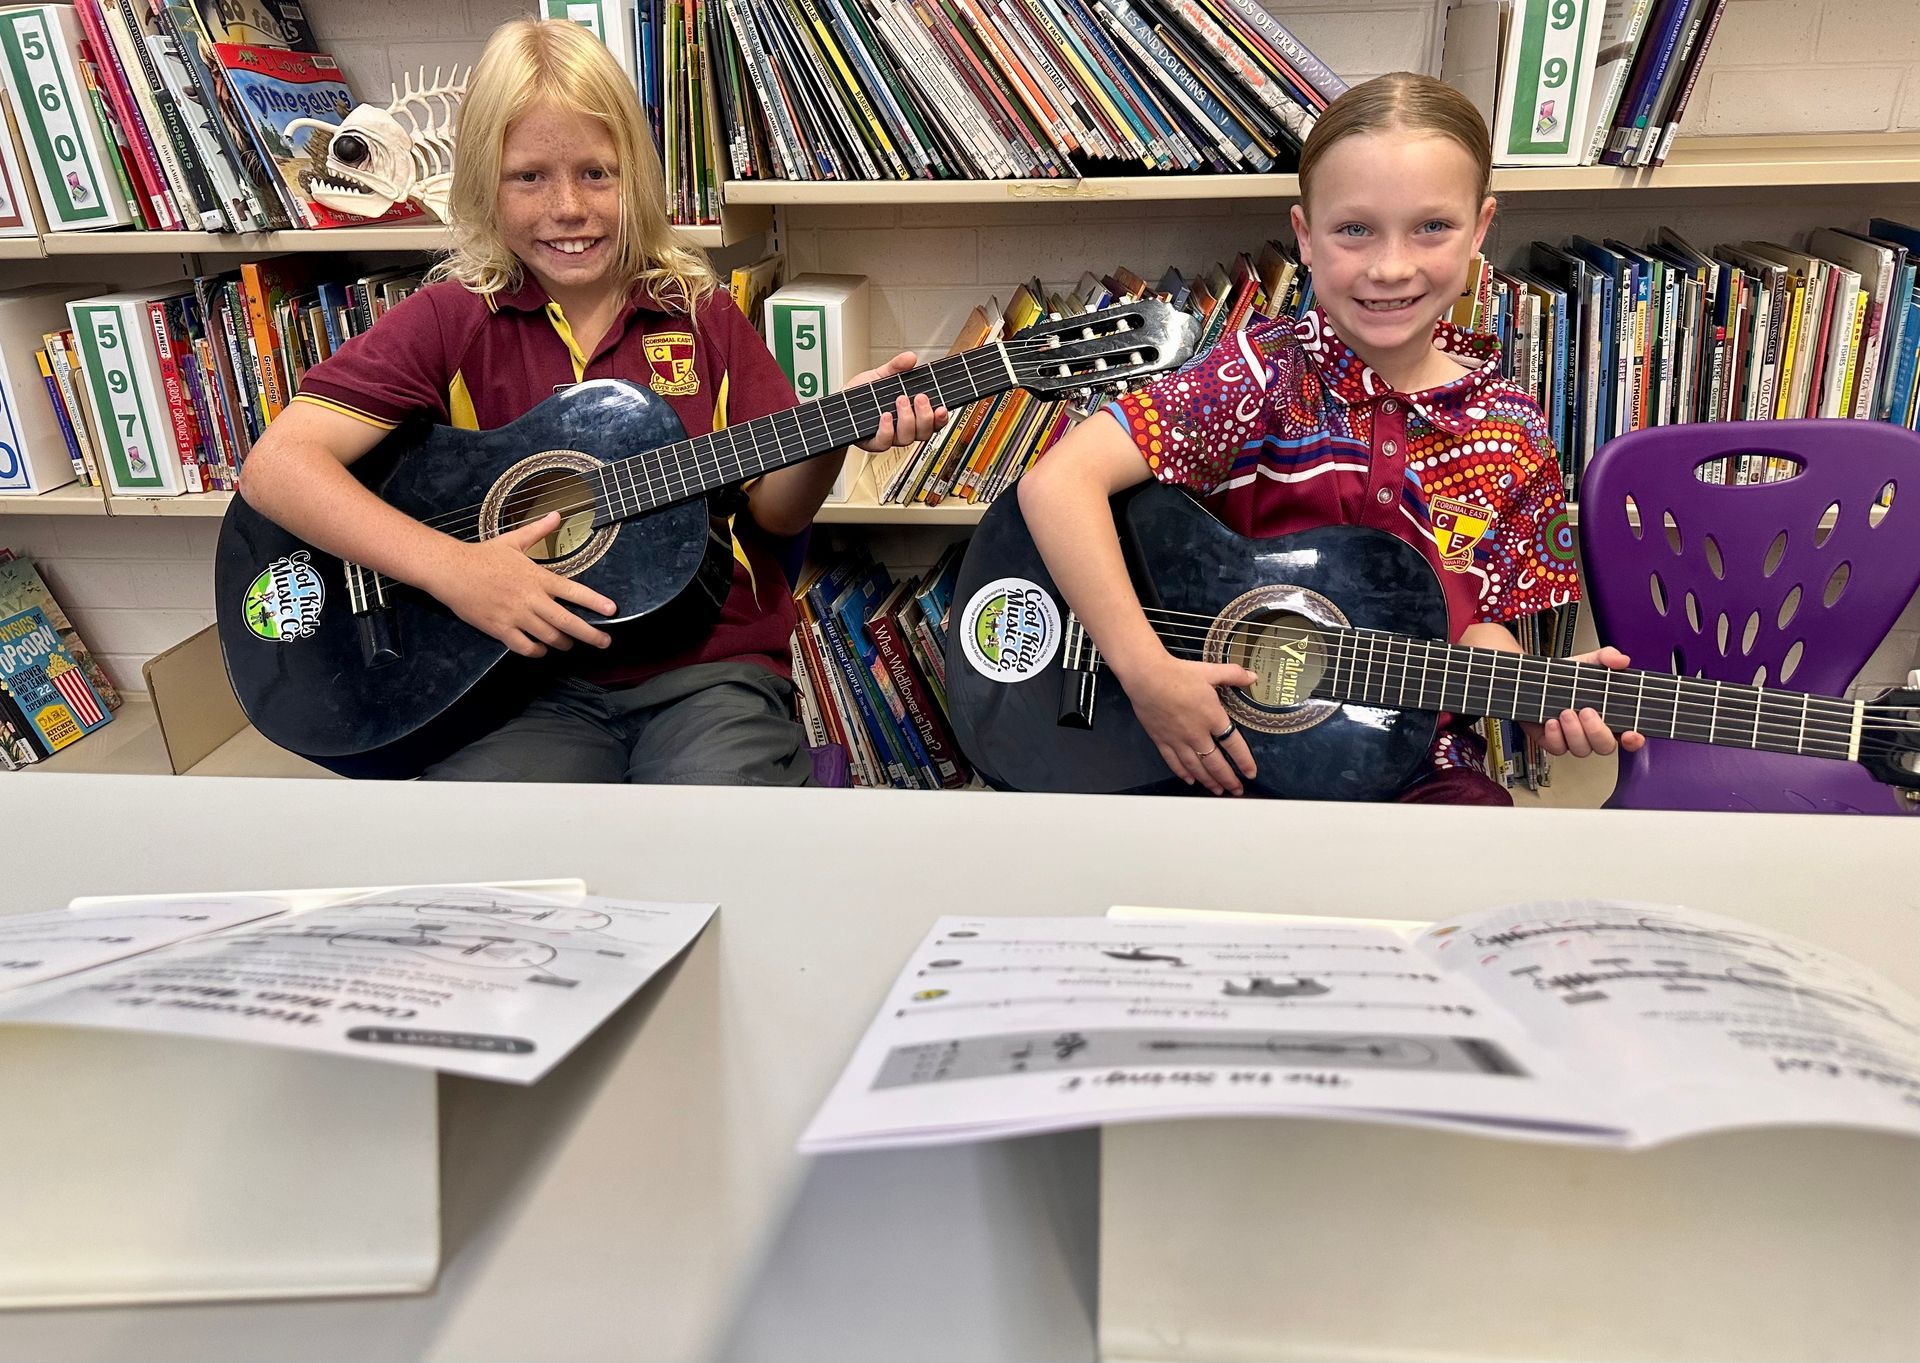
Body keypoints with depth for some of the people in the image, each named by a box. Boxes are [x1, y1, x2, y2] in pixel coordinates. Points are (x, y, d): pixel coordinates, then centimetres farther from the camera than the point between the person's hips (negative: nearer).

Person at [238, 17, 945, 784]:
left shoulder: (702, 317, 9)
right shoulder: (451, 321, 3)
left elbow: (776, 511, 9)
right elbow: (276, 466, -6)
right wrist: (451, 567, -19)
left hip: (707, 668, 1)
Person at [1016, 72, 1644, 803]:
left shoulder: (1511, 434, 1)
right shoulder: (1267, 373, -12)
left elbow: (1480, 620, 8)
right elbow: (1058, 482, -21)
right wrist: (1147, 672, -26)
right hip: (1221, 752, -3)